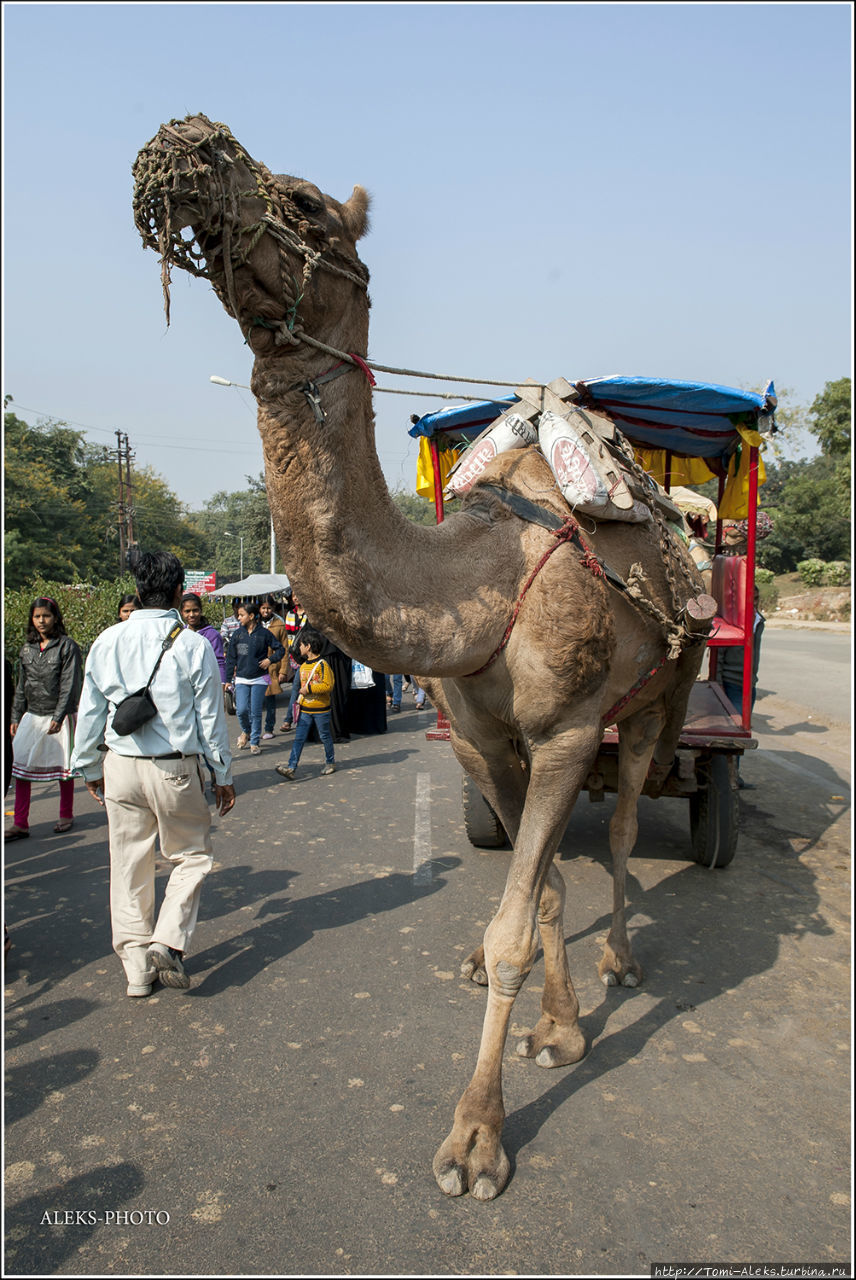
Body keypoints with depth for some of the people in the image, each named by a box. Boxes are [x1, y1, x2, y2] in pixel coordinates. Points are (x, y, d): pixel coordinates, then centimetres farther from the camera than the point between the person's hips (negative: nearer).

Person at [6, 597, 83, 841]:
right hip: (31, 715, 5)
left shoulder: (66, 646, -6)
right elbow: (21, 686, 16)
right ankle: (20, 824, 4)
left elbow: (69, 685, -11)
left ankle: (66, 816, 22)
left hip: (60, 716, -5)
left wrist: (58, 717, -18)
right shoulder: (27, 649, 11)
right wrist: (15, 717, 11)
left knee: (62, 765, 5)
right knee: (20, 765, -2)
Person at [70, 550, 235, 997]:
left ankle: (136, 967, 21)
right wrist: (223, 775, 6)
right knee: (192, 854, 15)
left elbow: (90, 711, 7)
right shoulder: (192, 645, -10)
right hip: (175, 769, -3)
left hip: (120, 766, 4)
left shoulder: (107, 641, 0)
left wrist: (89, 767, 20)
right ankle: (169, 941, -1)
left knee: (129, 864, 13)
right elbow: (210, 717, -4)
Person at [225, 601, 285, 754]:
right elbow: (231, 658, 7)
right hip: (241, 679, 2)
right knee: (241, 710, -7)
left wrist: (270, 659, -13)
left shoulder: (264, 633, -4)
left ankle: (254, 742, 16)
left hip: (259, 679, -2)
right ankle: (246, 731, 24)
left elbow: (280, 649, 4)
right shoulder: (238, 634, 3)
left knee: (256, 712, 1)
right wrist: (228, 679, 6)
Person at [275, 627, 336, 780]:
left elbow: (328, 685, -21)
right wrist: (299, 701, 18)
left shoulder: (322, 664, -13)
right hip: (305, 710, 6)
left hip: (321, 710, -6)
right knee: (299, 738, -2)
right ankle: (291, 767, -7)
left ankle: (330, 762, 29)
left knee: (325, 736, 10)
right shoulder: (303, 665, 11)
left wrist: (309, 689, -21)